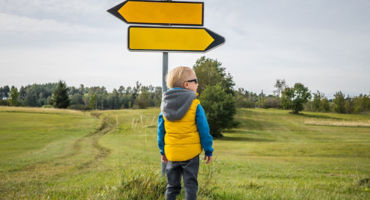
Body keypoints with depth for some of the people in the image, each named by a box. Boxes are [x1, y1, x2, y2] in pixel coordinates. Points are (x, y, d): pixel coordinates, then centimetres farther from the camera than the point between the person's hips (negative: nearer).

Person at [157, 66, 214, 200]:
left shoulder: (165, 105, 4)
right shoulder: (195, 105, -11)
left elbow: (161, 130, 9)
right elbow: (204, 130, -8)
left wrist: (162, 151, 16)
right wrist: (208, 150, 1)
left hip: (171, 153, 4)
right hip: (190, 152, -4)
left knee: (172, 185, 13)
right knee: (190, 185, 3)